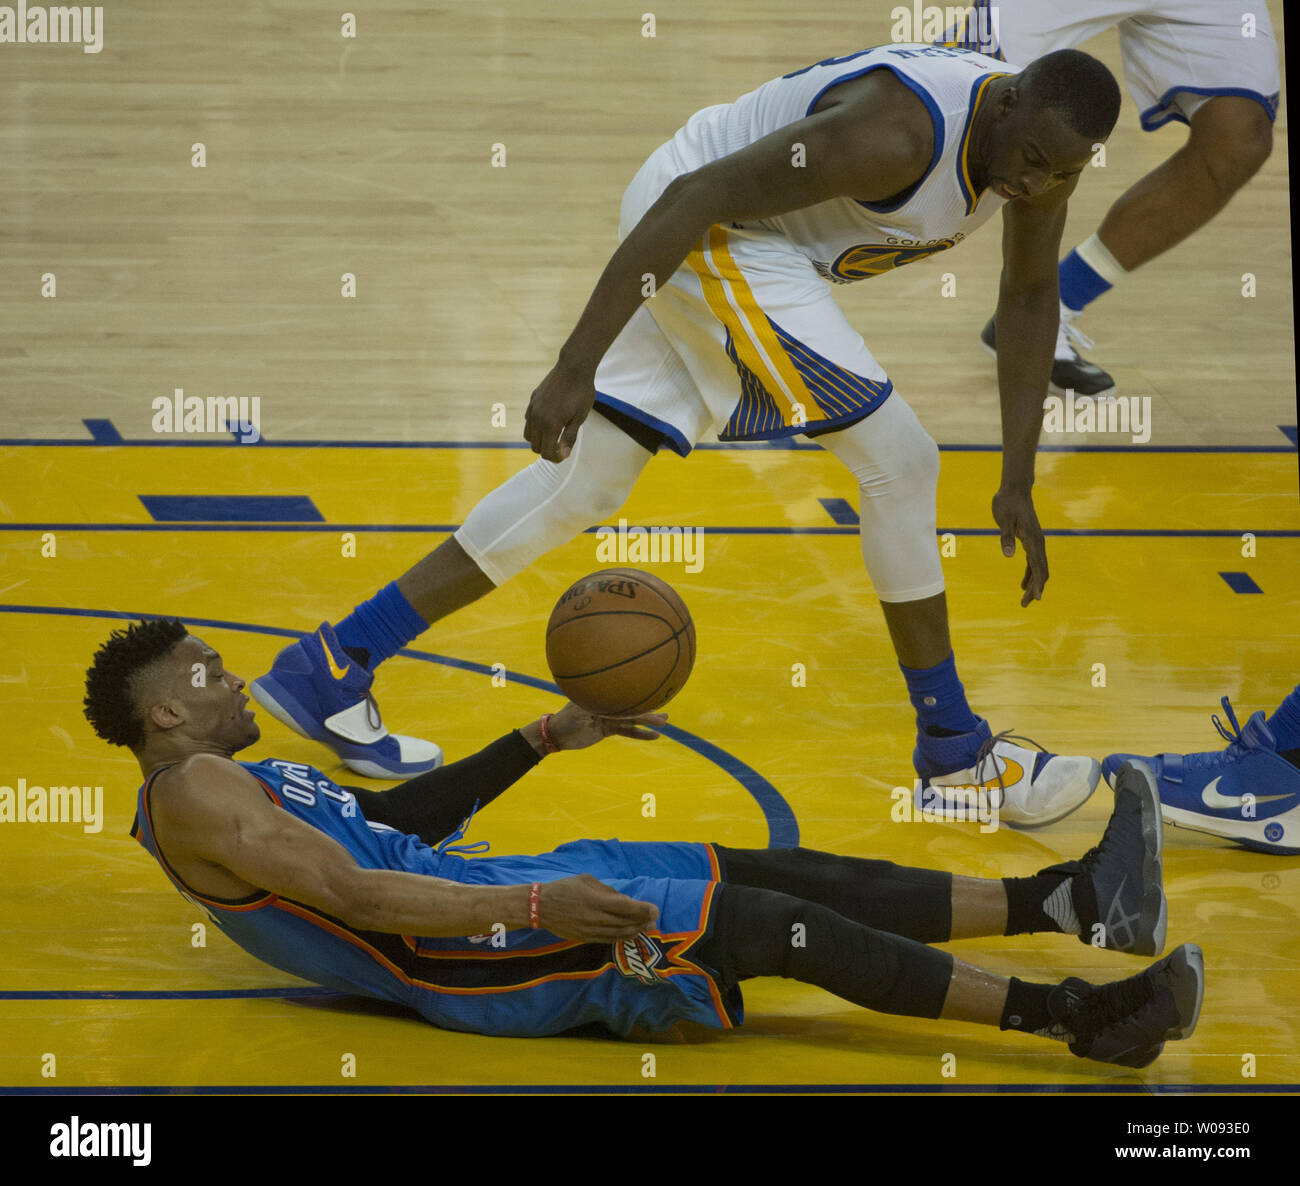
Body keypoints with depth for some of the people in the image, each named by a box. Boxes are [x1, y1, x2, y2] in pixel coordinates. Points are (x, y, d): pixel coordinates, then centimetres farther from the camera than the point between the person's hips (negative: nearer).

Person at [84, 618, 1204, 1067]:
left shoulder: (245, 781, 22)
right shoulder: (191, 795, -9)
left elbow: (398, 814, 28)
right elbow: (353, 897, -21)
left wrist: (544, 739, 20)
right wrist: (537, 907, -30)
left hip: (480, 908, 10)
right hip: (464, 957, -10)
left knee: (777, 875, 0)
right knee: (780, 925, -15)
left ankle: (1072, 899, 0)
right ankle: (1075, 1015, -12)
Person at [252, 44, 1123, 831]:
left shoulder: (1043, 141, -3)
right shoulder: (898, 132, -30)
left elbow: (1030, 297, 11)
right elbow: (695, 197, -31)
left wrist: (1018, 484, 7)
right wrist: (576, 365, -33)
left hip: (717, 245, 9)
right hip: (711, 231, -9)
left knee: (583, 481, 10)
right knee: (899, 463, -8)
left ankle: (331, 670, 14)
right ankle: (955, 753, 6)